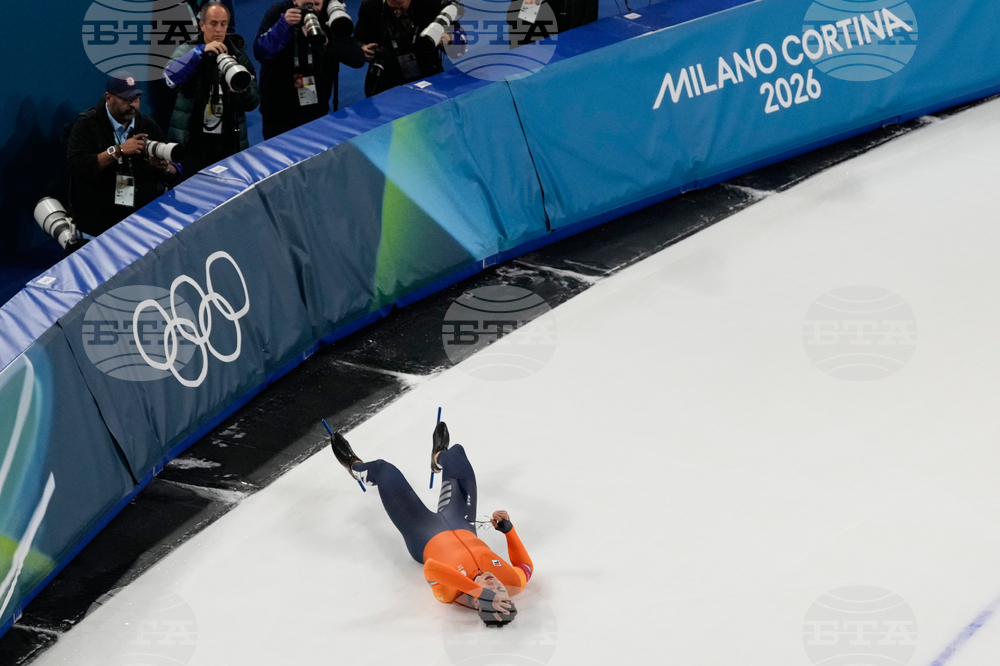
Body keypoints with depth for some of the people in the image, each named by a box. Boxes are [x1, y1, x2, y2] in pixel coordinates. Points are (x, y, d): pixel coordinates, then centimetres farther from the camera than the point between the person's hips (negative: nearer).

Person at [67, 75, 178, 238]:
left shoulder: (148, 125, 10)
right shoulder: (87, 124, -1)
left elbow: (174, 175, 11)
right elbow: (78, 168, -16)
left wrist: (165, 168, -12)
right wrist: (118, 151, -20)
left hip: (146, 217, 4)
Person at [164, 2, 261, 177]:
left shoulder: (238, 56, 8)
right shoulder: (188, 51, 2)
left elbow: (254, 102, 8)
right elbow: (170, 78, -18)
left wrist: (243, 89, -15)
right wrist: (201, 51, -25)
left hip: (229, 141, 2)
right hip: (193, 140, -2)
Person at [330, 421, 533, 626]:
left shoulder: (450, 593, -46)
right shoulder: (513, 584, -36)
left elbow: (430, 568, -60)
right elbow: (526, 566, -15)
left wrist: (475, 590, -64)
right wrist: (508, 528, -23)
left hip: (425, 540, -4)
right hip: (463, 527, 4)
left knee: (383, 469, 9)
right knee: (456, 451, 15)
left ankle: (355, 467, 50)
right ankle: (439, 458, 58)